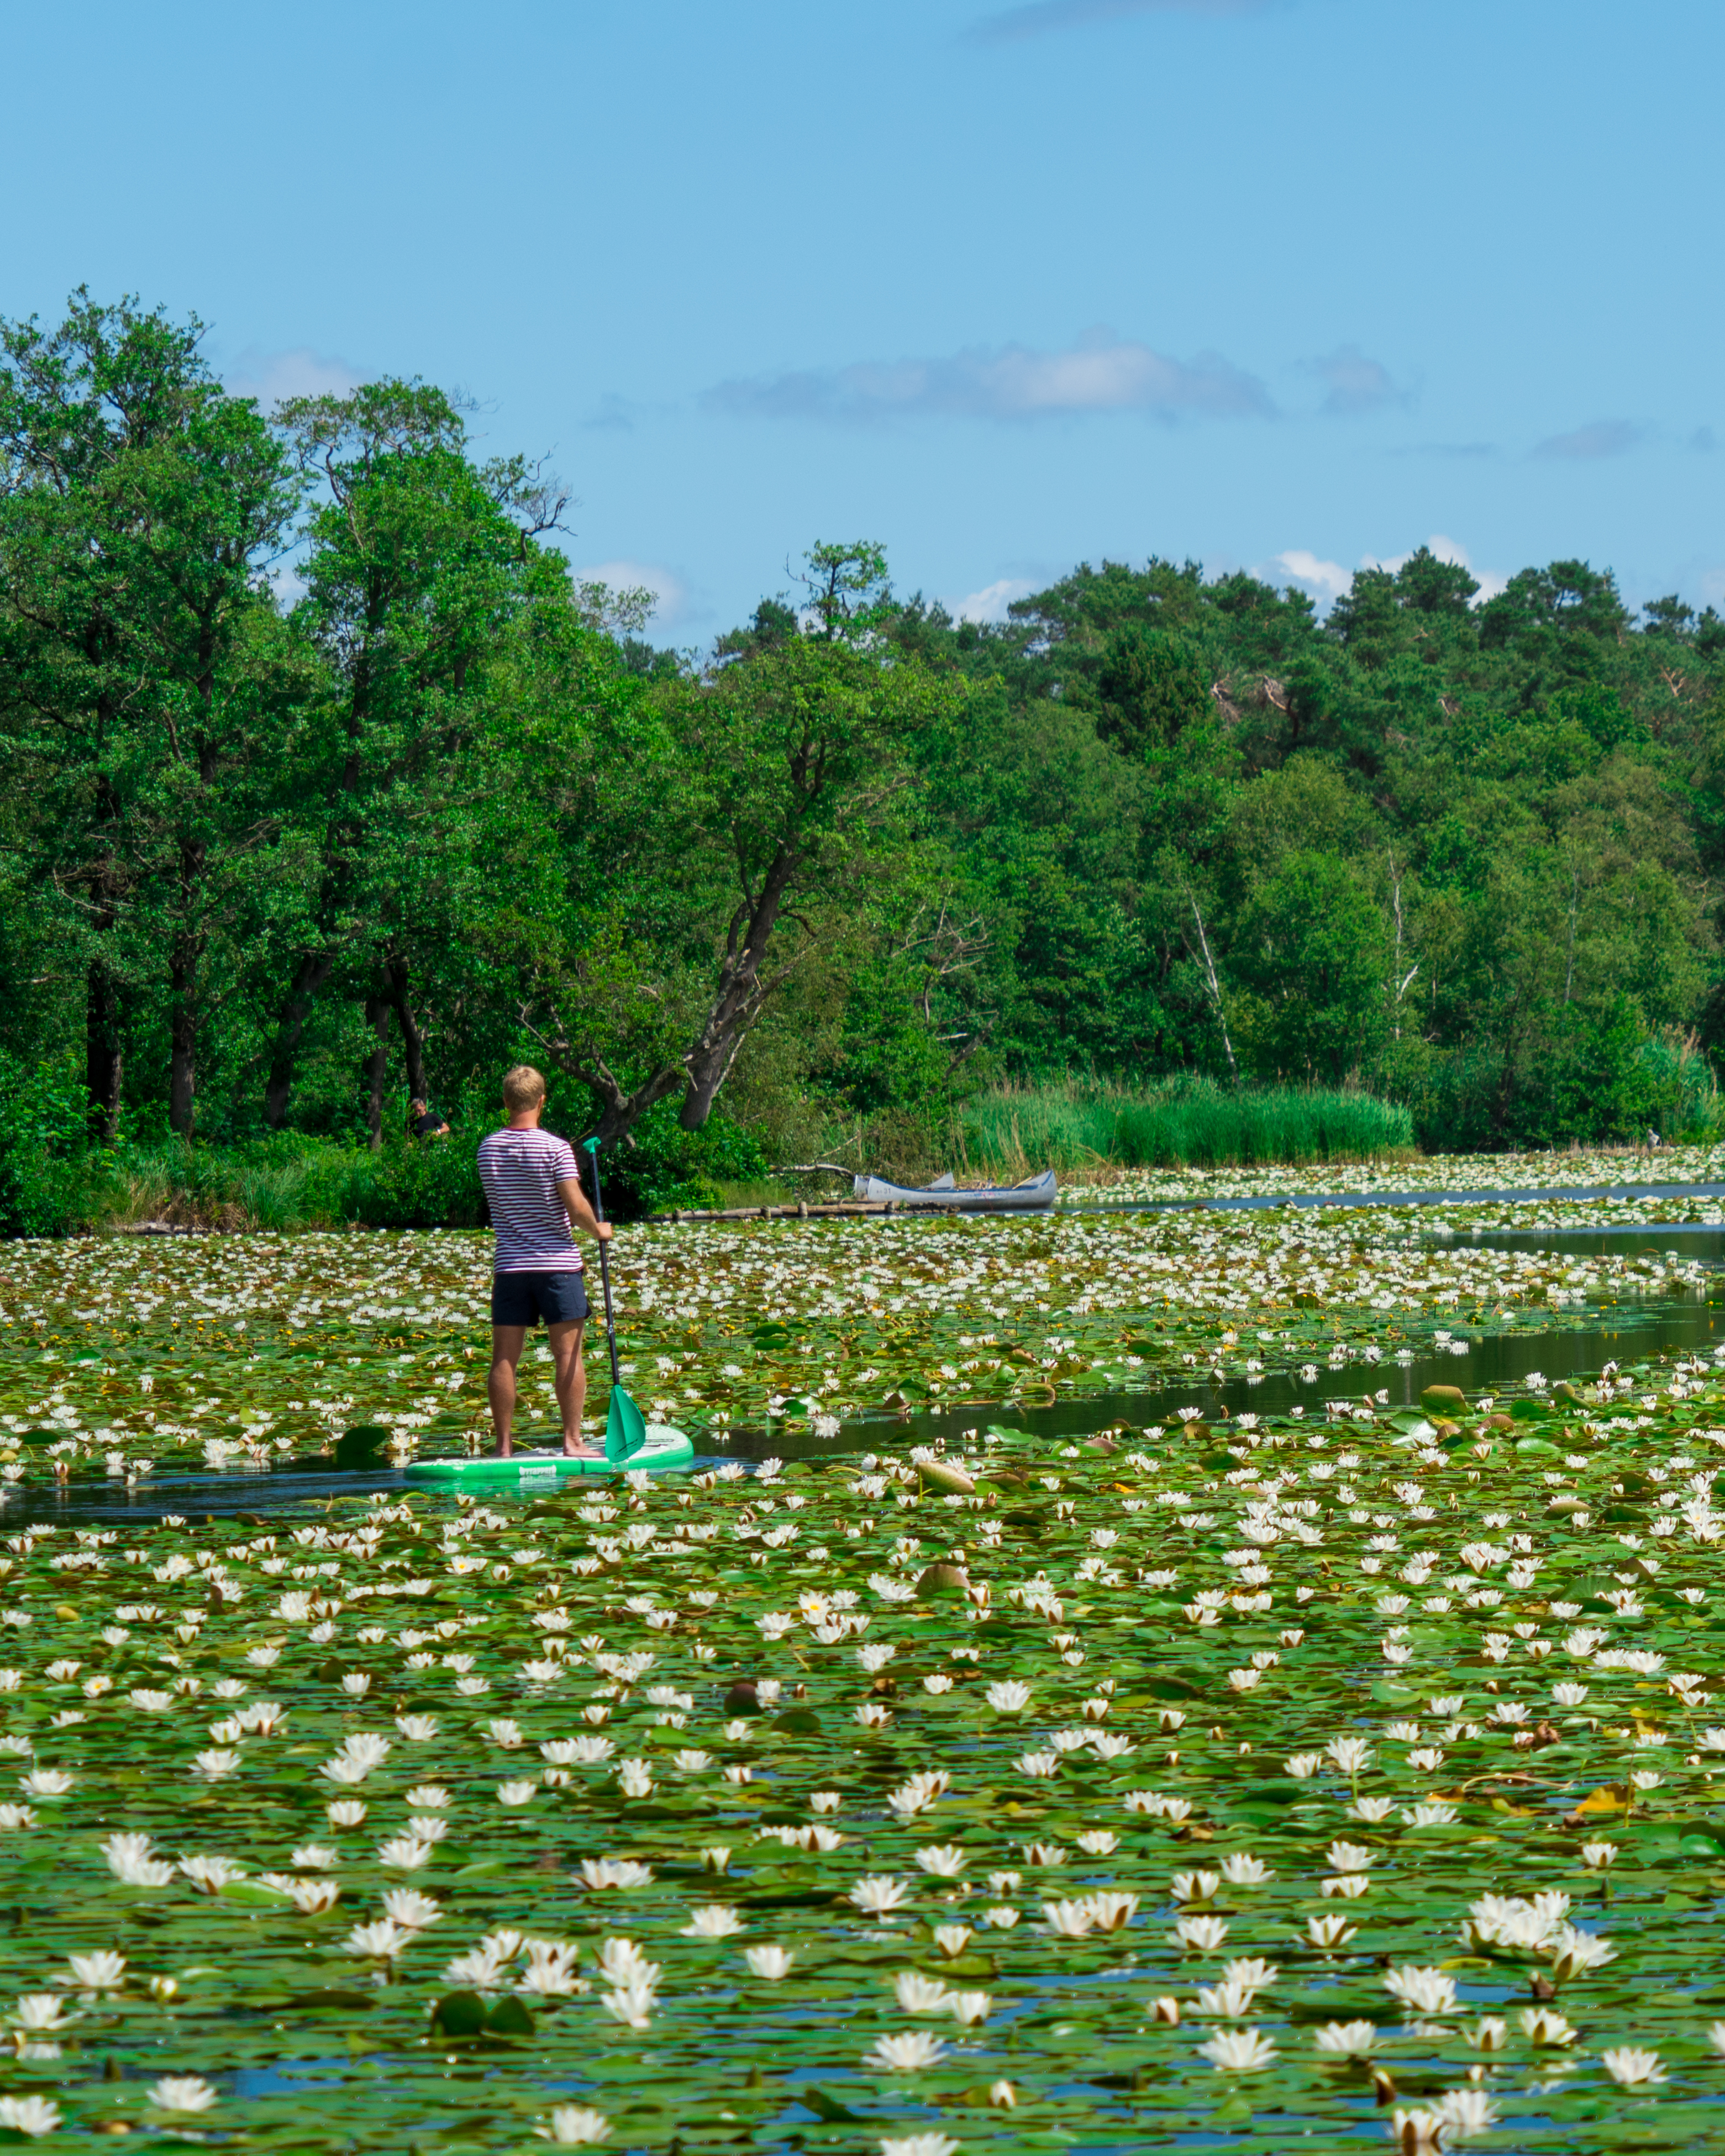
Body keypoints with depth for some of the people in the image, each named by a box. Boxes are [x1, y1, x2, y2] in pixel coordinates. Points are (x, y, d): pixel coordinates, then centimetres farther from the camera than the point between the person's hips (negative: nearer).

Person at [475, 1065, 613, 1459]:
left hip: (509, 1264, 4)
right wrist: (598, 1231, 5)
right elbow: (576, 1208, -15)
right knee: (568, 1353, 1)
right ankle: (572, 1442, 1)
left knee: (505, 1357, 4)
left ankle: (503, 1447, 4)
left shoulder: (487, 1148, 4)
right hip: (557, 1263, -4)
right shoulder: (555, 1149, -10)